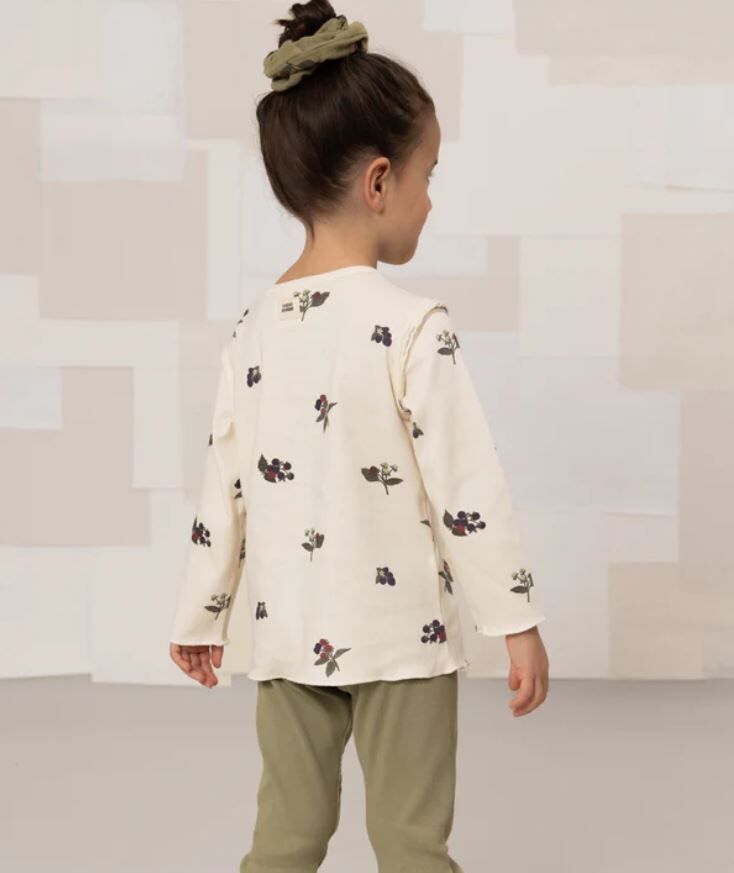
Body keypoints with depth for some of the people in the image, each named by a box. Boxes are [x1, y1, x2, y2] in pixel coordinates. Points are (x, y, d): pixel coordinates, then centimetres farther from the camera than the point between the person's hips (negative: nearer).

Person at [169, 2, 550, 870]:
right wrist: (517, 620, -7)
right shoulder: (412, 326, -15)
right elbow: (468, 490, -15)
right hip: (401, 633, -5)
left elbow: (223, 489, 7)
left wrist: (199, 617, 17)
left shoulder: (252, 330, 1)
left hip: (288, 637, 5)